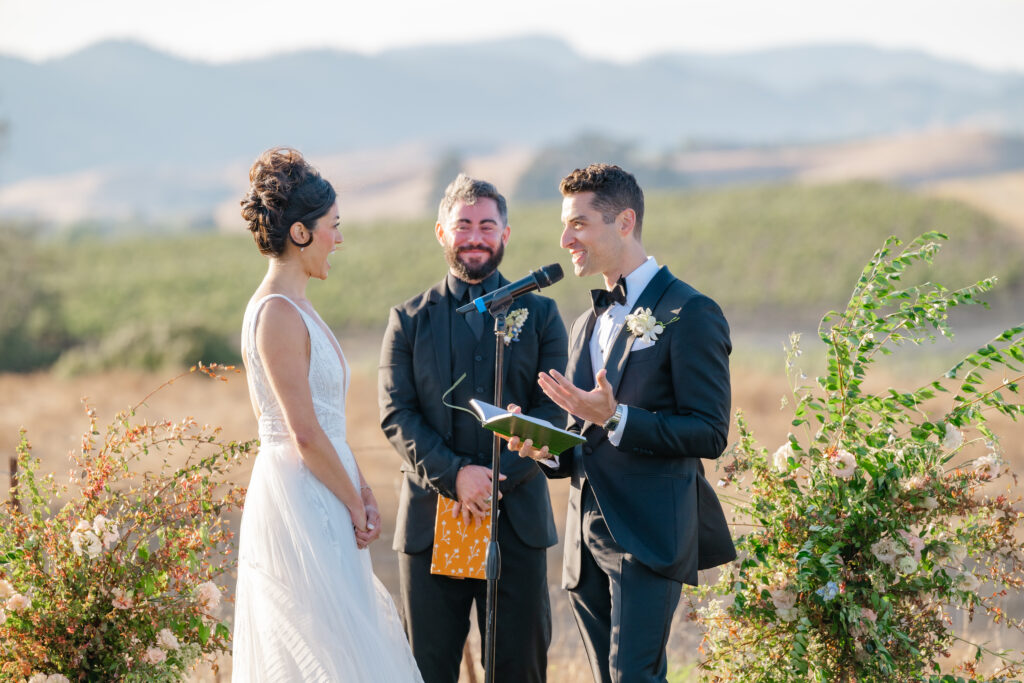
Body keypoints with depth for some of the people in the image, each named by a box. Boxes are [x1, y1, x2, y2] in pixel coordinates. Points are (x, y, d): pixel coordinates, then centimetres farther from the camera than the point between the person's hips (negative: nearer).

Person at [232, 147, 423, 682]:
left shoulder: (294, 308, 14)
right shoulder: (278, 313, -16)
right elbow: (305, 434, -19)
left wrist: (361, 492, 7)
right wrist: (356, 506, -9)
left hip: (317, 504, 10)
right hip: (300, 506, -10)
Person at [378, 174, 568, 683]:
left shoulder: (540, 315, 9)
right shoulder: (409, 319, 8)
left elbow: (552, 413, 0)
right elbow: (396, 415, -1)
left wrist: (497, 479, -14)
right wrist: (455, 475, -16)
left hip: (517, 521, 0)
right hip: (431, 522, 0)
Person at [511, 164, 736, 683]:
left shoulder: (689, 314, -6)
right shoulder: (587, 325, 20)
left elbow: (709, 434, -12)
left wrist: (614, 418, -22)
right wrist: (549, 450, 3)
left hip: (649, 536, -8)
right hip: (588, 541, 8)